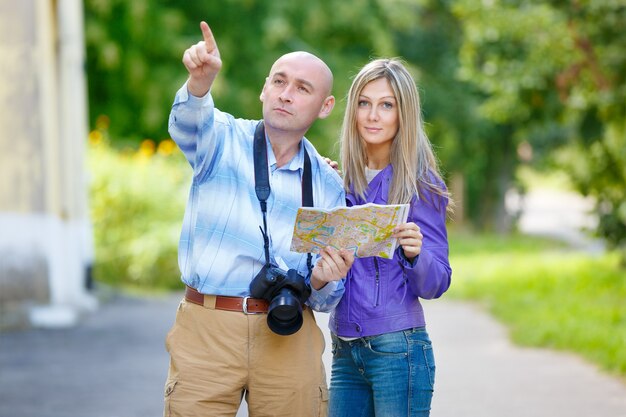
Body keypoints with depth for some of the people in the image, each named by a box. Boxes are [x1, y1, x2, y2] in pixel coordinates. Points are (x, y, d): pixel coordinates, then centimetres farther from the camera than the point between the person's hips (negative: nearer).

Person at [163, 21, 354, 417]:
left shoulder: (328, 187, 11)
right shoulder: (224, 138, 4)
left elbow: (324, 301, 13)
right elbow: (189, 124, -22)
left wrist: (322, 282, -11)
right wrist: (200, 80, -43)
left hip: (288, 338, 2)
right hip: (207, 327, -2)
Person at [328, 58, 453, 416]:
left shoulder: (419, 185, -6)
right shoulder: (342, 181, 10)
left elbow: (435, 285, -7)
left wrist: (415, 254, -29)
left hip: (398, 349, -5)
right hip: (345, 351, 6)